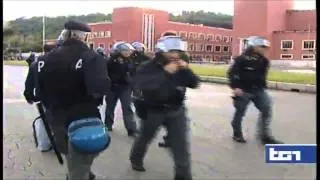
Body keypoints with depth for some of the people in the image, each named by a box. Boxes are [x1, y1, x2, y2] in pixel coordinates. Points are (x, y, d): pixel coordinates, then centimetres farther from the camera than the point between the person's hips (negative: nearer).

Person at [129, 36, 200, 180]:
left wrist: (186, 70, -21)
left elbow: (194, 84, -2)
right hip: (153, 111, -2)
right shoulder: (149, 67, -16)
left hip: (176, 111, 3)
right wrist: (165, 73, -37)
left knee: (181, 145, -2)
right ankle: (136, 159, 48)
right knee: (144, 138, 19)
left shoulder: (180, 67, -2)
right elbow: (139, 84, -34)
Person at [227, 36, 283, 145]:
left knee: (266, 109, -3)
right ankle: (237, 134, 23)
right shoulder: (242, 59, -13)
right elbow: (232, 73, -12)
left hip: (258, 90, 6)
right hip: (244, 91, -6)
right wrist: (235, 87, -18)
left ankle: (265, 136, 6)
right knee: (240, 112, 4)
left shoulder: (264, 61, 7)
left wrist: (263, 87, 17)